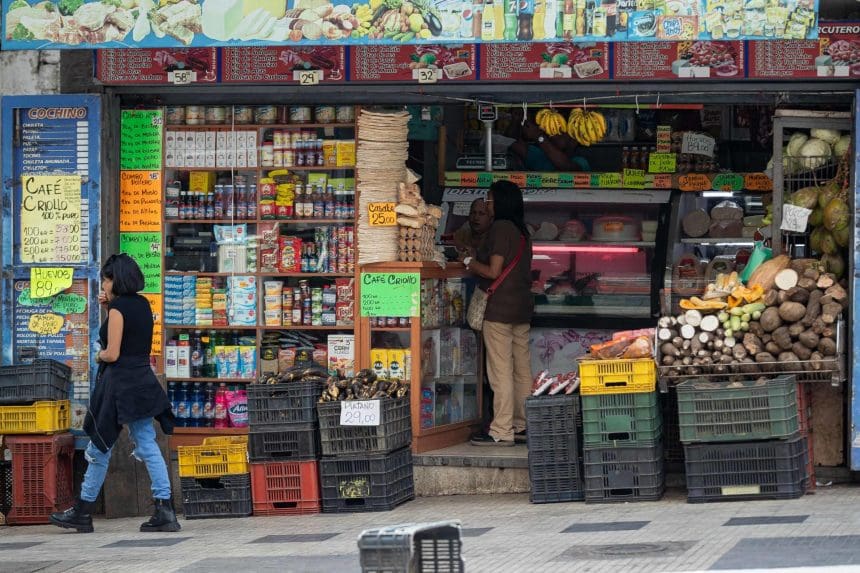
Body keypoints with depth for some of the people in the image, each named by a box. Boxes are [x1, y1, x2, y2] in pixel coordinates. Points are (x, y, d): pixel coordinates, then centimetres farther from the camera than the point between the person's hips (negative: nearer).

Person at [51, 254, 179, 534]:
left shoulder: (118, 308, -14)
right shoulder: (143, 305, 10)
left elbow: (112, 353, -17)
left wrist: (99, 355, 5)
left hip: (119, 382, -7)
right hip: (143, 381, 7)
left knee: (100, 448, 4)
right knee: (147, 445, 3)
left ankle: (83, 512, 13)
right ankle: (165, 509, -7)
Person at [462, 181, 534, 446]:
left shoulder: (500, 228, -11)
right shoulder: (522, 231, 15)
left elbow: (493, 272, -16)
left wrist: (470, 263, 1)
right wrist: (477, 262, 17)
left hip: (500, 308, -9)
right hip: (522, 307, 9)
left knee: (501, 371, -8)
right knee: (522, 369, 10)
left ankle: (502, 431, -9)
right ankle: (524, 426, 14)